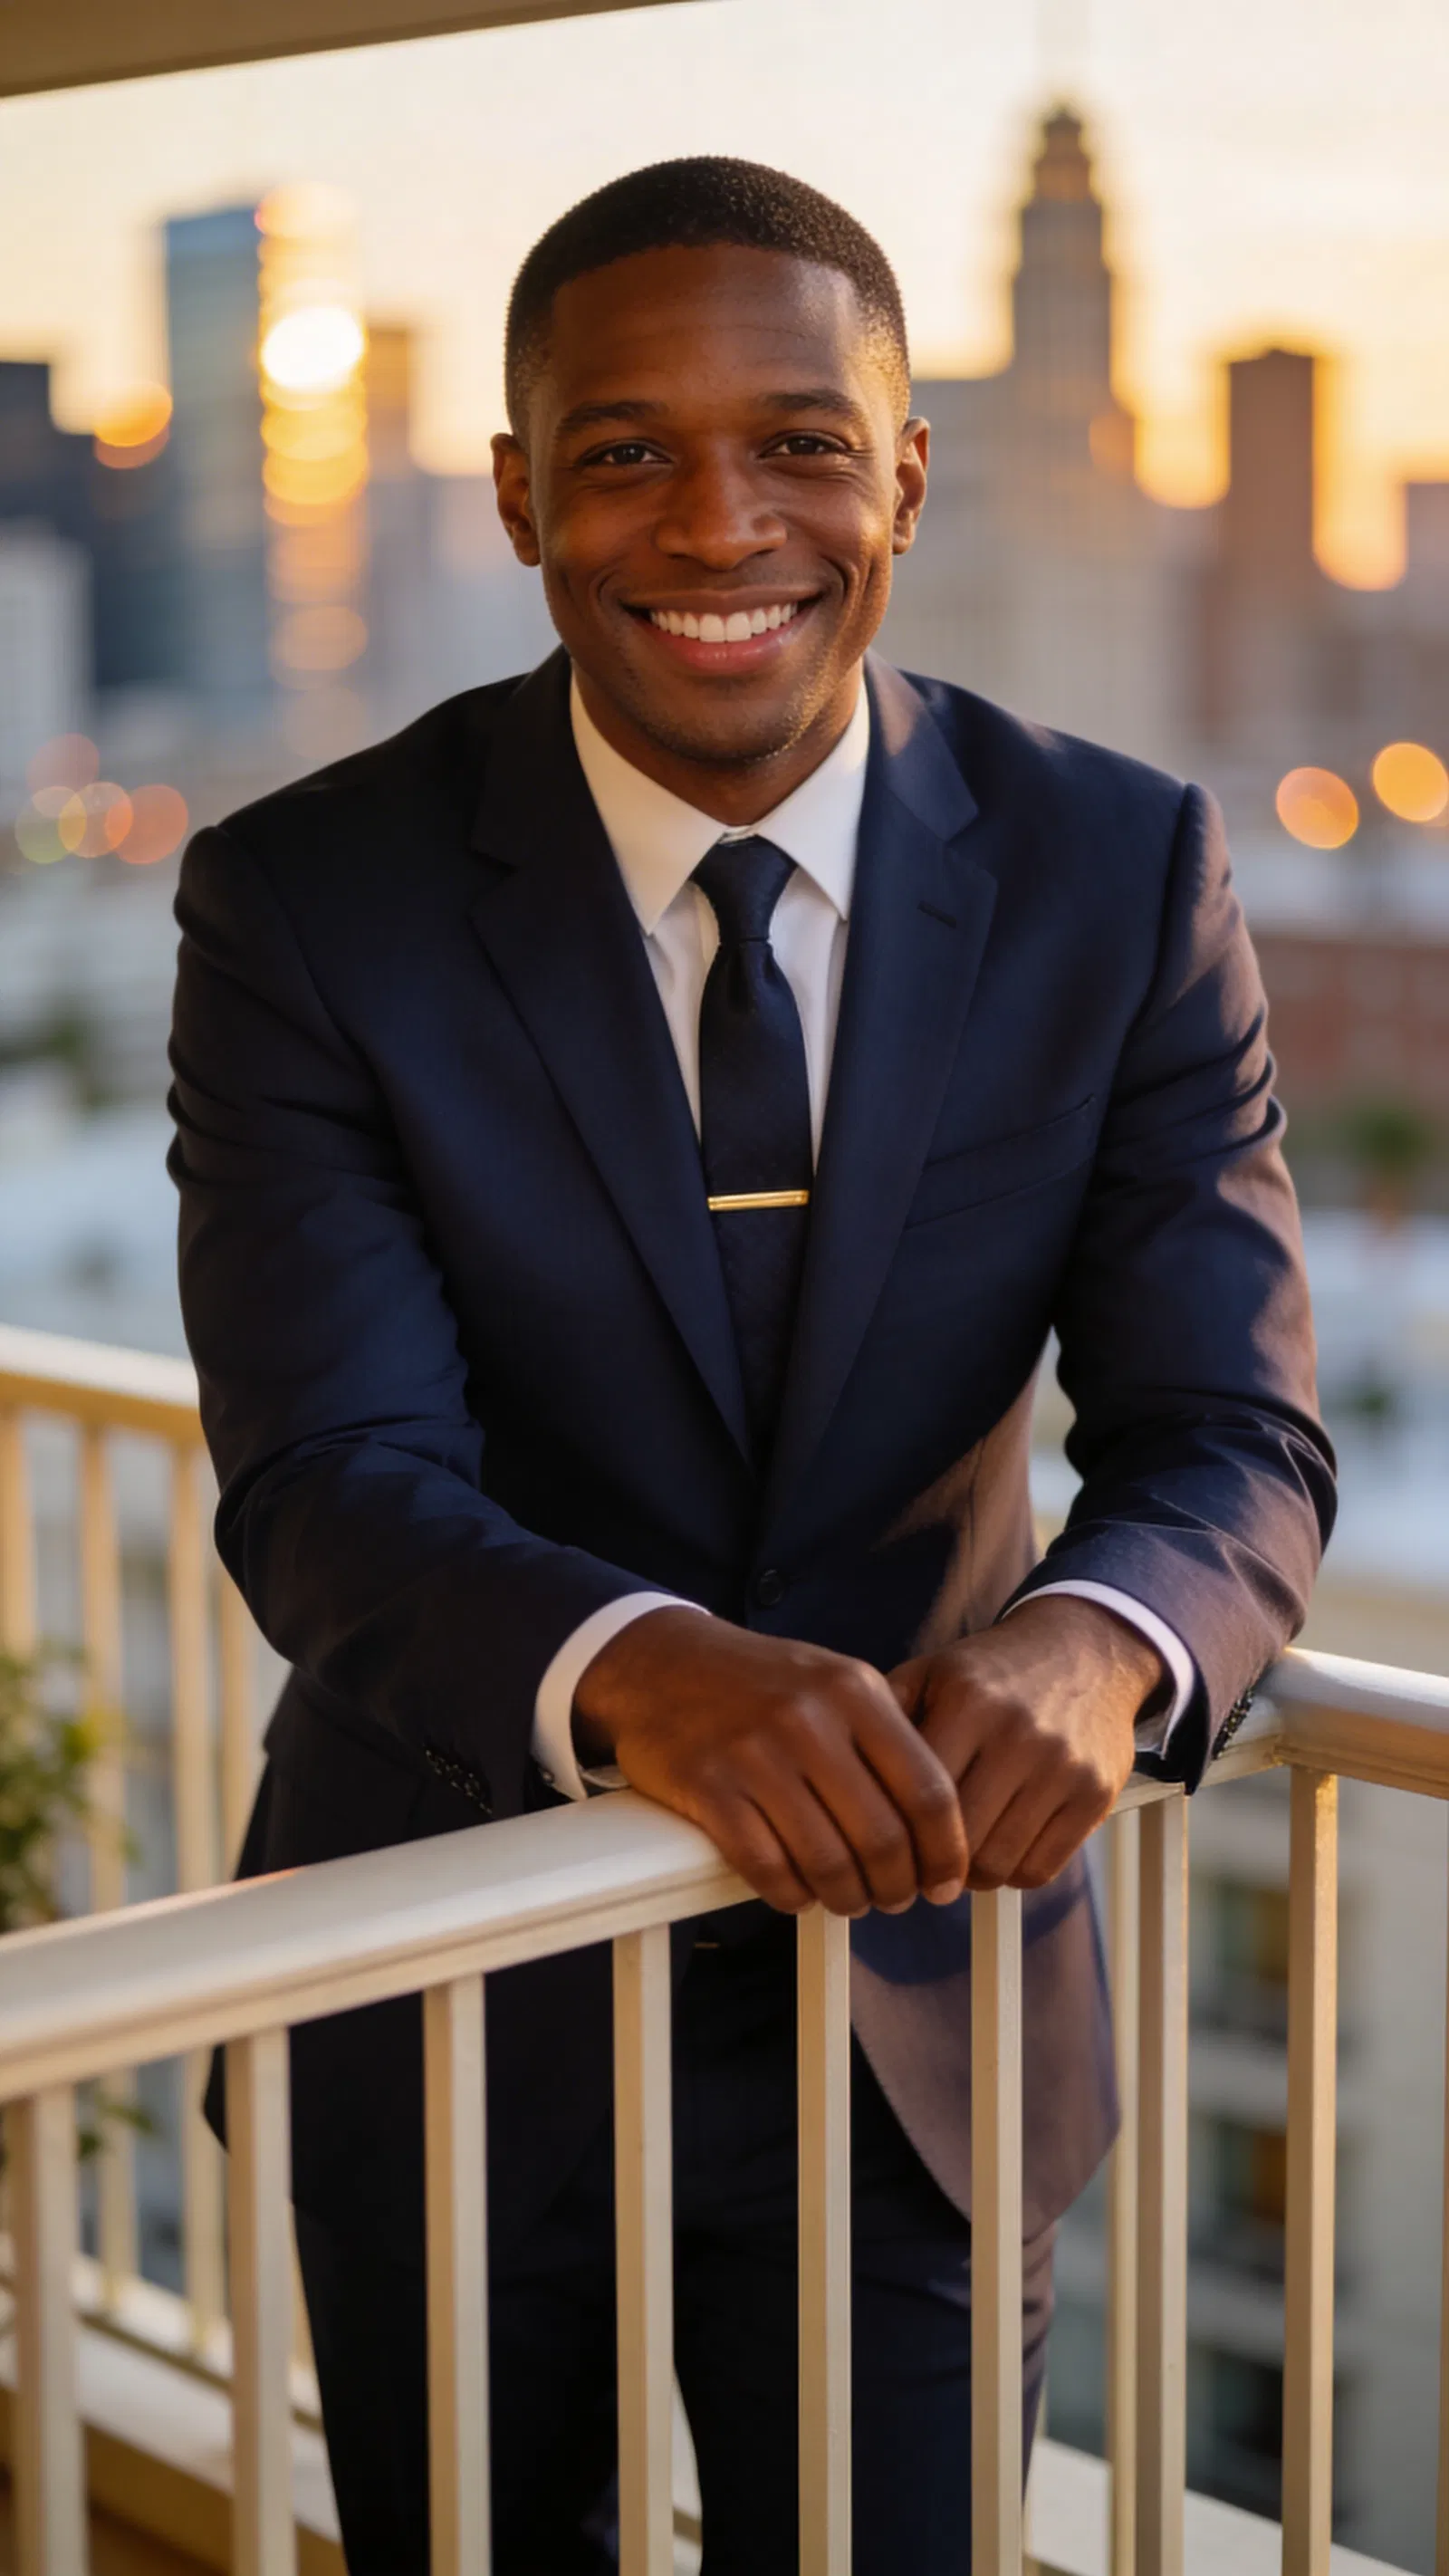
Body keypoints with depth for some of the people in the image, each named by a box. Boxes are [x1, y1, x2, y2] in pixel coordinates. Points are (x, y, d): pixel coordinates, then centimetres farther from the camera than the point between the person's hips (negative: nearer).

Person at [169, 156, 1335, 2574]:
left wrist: (1093, 1643, -33)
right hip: (454, 2001, 0)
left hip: (925, 1996, 1)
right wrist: (637, 1668, -41)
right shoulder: (309, 902, -13)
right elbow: (326, 1480, -20)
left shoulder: (1124, 876, -8)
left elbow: (1234, 1436, -10)